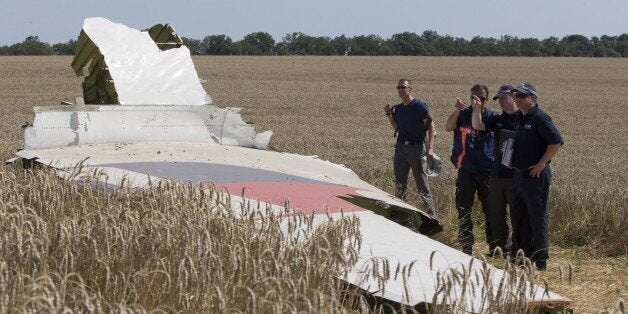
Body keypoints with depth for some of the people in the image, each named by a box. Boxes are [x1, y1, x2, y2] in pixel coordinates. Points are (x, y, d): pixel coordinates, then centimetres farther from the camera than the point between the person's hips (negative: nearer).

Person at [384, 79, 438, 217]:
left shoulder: (419, 106, -7)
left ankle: (432, 213, 0)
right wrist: (389, 114, 5)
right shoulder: (398, 108, 12)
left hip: (416, 147, -6)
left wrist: (430, 147, -16)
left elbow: (430, 126, -8)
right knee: (399, 184, 8)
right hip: (401, 147, 6)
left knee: (422, 183, -5)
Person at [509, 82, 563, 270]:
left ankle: (540, 260, 3)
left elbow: (556, 141, -21)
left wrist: (542, 163, -19)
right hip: (519, 175, 9)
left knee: (537, 217, -3)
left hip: (536, 176, -9)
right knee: (518, 216, 16)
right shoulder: (519, 118, 13)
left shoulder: (540, 118, -14)